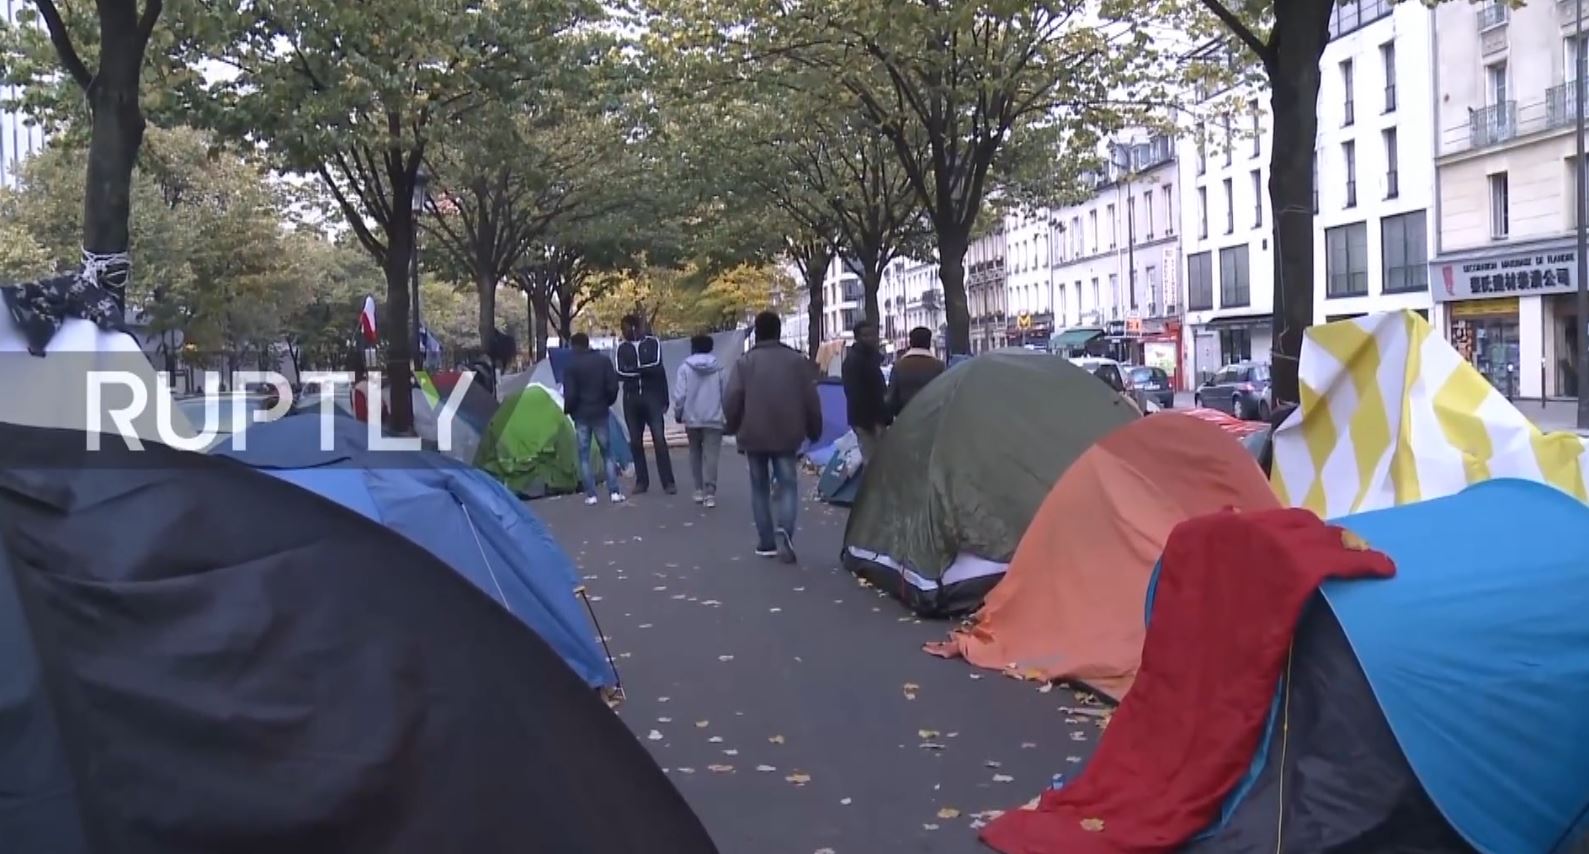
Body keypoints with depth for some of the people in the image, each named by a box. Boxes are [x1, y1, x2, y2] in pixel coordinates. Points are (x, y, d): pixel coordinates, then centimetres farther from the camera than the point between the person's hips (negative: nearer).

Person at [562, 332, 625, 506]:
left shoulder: (571, 366, -9)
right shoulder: (603, 361, 0)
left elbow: (570, 394, -13)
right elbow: (613, 387, -3)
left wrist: (568, 410, 6)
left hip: (581, 415, -2)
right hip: (601, 412, 2)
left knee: (584, 455, 5)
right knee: (607, 453, 9)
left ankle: (591, 494, 1)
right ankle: (614, 492, 2)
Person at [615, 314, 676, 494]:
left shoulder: (652, 343, 2)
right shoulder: (622, 347, 8)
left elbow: (657, 366, -11)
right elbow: (620, 372, -5)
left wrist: (633, 369, -10)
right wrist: (644, 370, -13)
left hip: (652, 397, -3)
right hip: (631, 399, 3)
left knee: (659, 439, -8)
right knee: (635, 441, 4)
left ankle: (668, 482, -5)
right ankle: (641, 481, 12)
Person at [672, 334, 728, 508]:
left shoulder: (685, 368, -3)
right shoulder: (719, 369, 2)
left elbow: (679, 394, -8)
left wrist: (678, 414, 6)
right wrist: (725, 415, 19)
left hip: (692, 419, 0)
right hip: (714, 419, 0)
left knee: (695, 454, 18)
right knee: (710, 456, -3)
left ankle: (699, 489, 18)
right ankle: (709, 493, -12)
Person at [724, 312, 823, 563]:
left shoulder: (745, 362, -5)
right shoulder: (797, 361, 2)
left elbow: (731, 400, -8)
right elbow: (811, 400, 4)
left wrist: (733, 427, 9)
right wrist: (814, 431, 16)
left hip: (754, 435, 0)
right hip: (786, 435, 1)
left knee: (760, 487, 12)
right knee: (788, 484, 4)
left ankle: (767, 541, 14)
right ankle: (784, 530, -21)